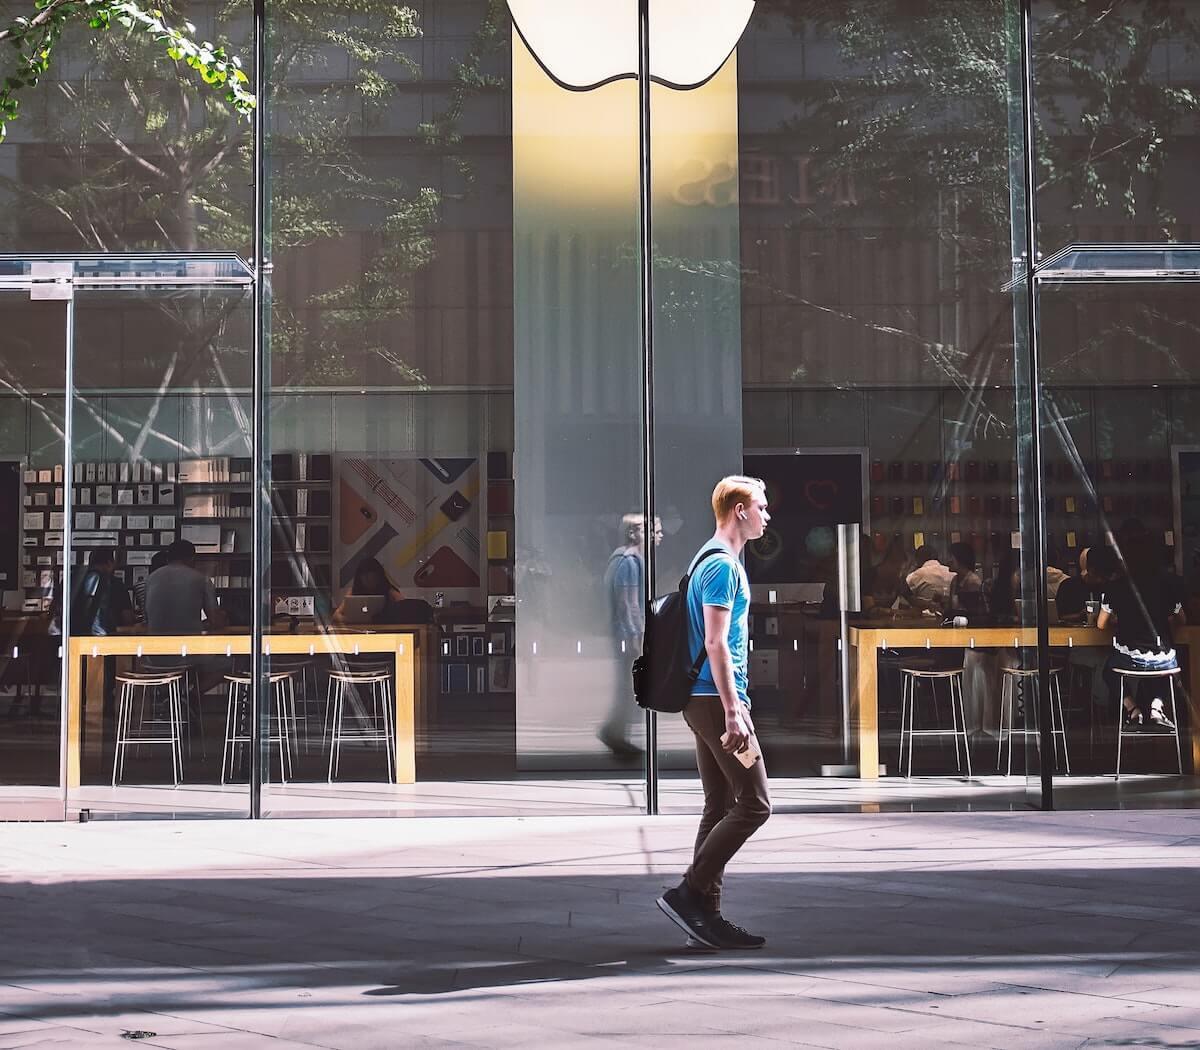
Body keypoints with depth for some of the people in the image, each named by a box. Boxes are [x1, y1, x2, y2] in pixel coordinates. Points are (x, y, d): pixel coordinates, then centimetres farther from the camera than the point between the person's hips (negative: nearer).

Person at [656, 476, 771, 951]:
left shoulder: (716, 560, 19)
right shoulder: (722, 564, -13)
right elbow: (716, 643, -19)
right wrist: (733, 712, -22)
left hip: (705, 699, 10)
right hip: (716, 698, -10)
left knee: (720, 806, 9)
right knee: (754, 803, -9)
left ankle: (705, 915, 10)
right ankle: (687, 893, -7)